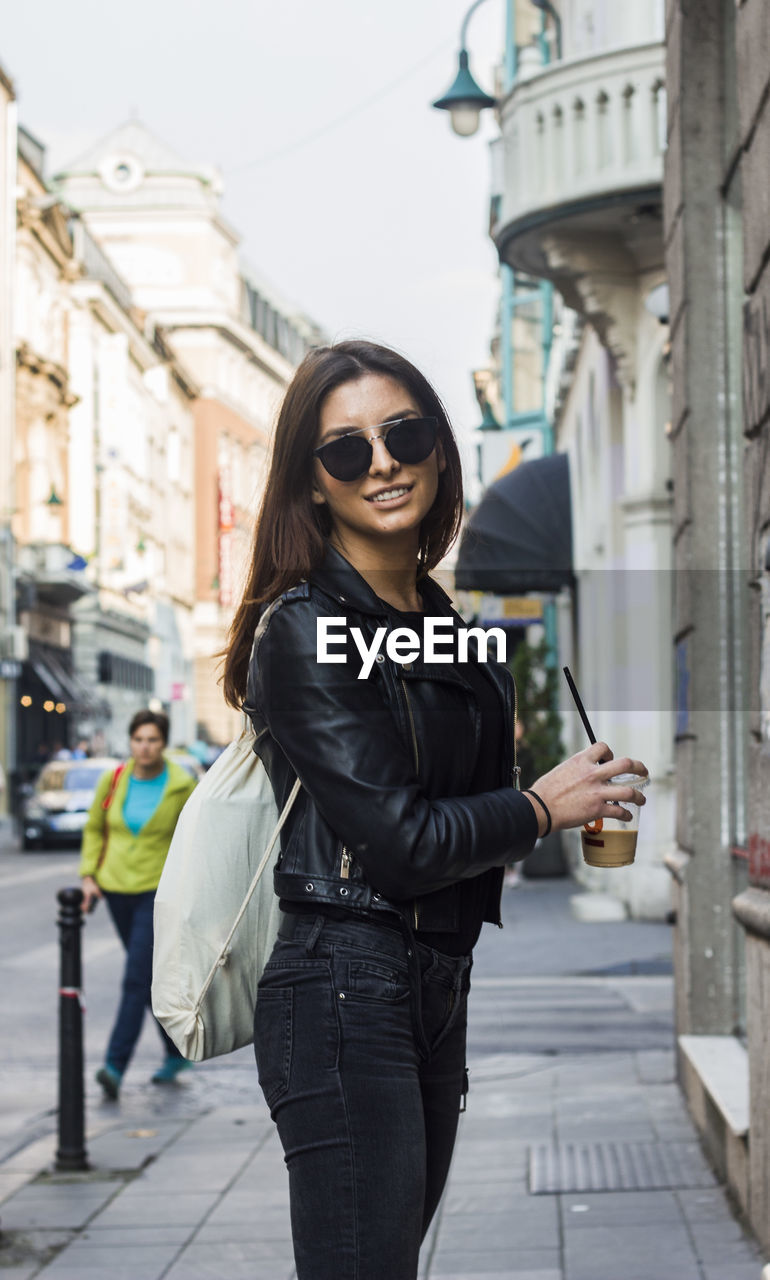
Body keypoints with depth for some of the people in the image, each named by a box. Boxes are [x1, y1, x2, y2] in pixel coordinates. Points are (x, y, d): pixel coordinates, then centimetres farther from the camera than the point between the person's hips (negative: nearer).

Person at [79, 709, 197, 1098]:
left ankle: (115, 1066, -17)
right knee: (152, 977, 15)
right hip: (116, 890, 4)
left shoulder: (181, 785, -6)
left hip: (159, 891, -4)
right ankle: (177, 1051, 31)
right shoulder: (112, 781, 2)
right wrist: (89, 875, 5)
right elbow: (94, 829, 14)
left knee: (137, 979, -13)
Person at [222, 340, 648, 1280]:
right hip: (345, 994, -9)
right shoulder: (305, 628, -11)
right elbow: (399, 838, -16)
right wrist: (543, 807, -2)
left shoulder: (437, 622, 15)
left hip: (435, 995, 9)